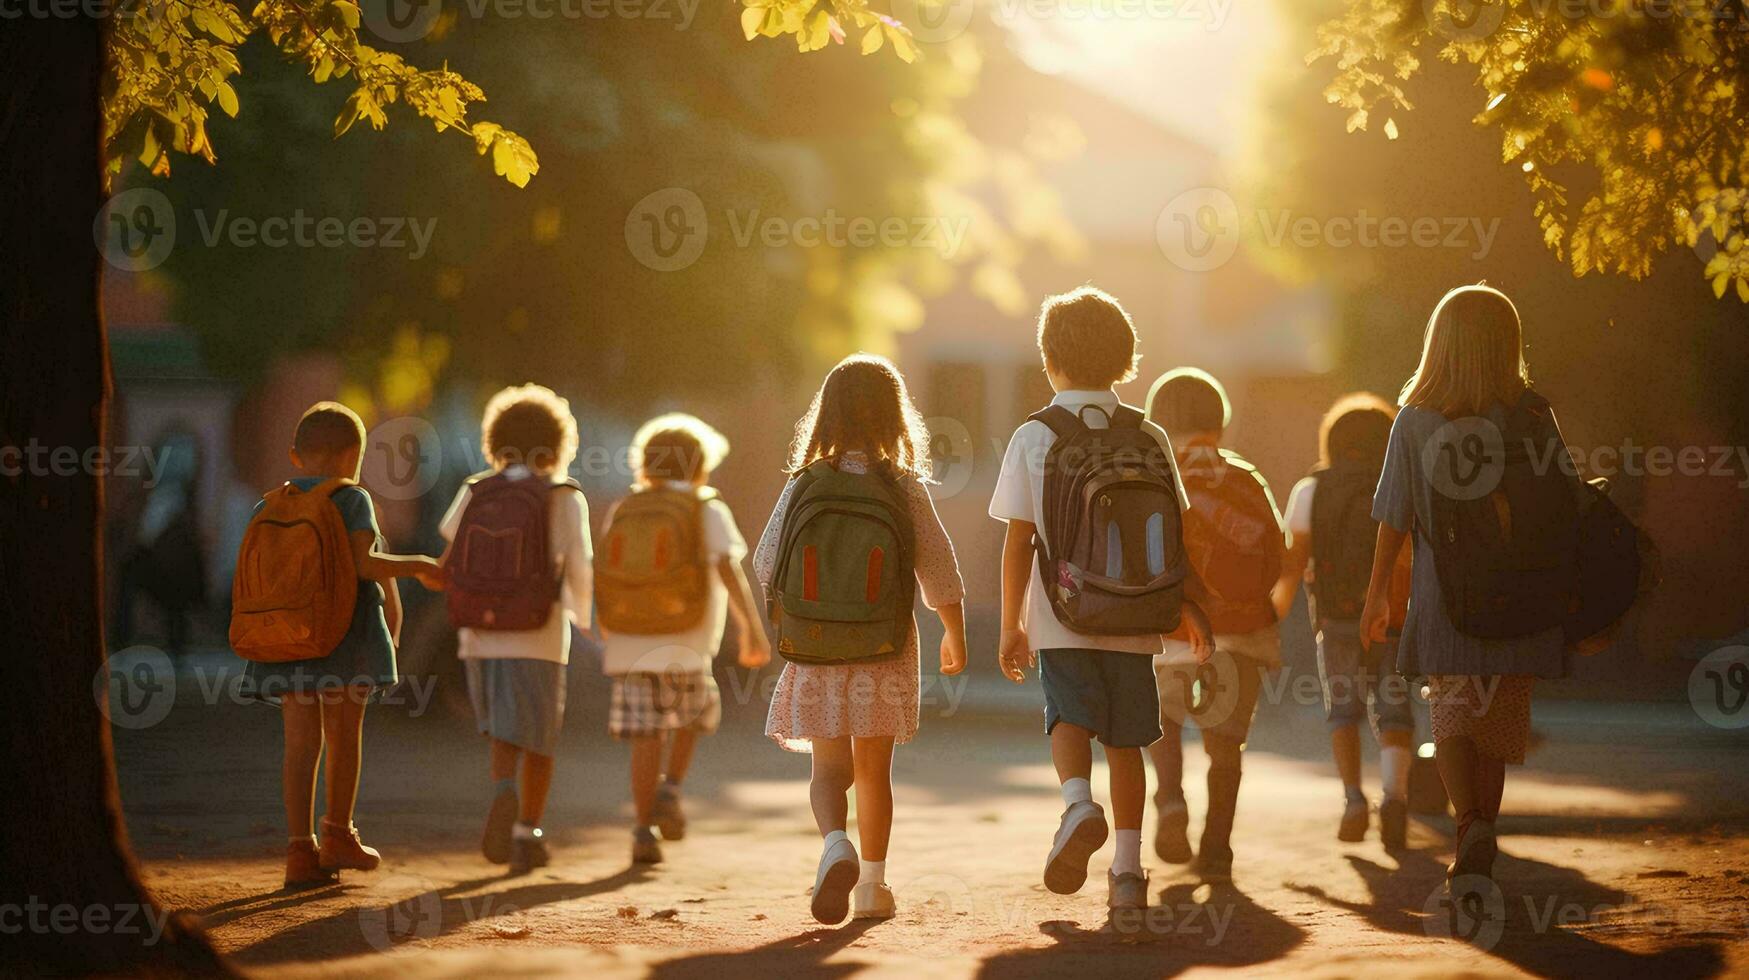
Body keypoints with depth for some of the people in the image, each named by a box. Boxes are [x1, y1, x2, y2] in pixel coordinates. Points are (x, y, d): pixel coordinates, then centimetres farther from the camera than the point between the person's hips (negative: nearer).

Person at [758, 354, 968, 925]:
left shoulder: (802, 486, -6)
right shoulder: (905, 488, -8)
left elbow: (765, 565, 0)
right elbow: (939, 571, -2)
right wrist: (955, 636, 13)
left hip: (815, 649, 0)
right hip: (884, 658, 0)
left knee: (830, 765, 5)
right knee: (873, 768, 13)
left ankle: (835, 844, -23)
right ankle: (871, 884, 16)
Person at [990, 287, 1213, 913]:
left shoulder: (1034, 438, -3)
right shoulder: (1149, 437, 3)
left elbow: (1019, 541, -3)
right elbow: (1175, 532, 5)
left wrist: (1010, 625, 5)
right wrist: (1188, 607, 16)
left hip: (1062, 622, -2)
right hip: (1134, 625, 2)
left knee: (1070, 719, 3)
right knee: (1124, 739, 10)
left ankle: (1078, 803, -28)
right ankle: (1128, 871, 10)